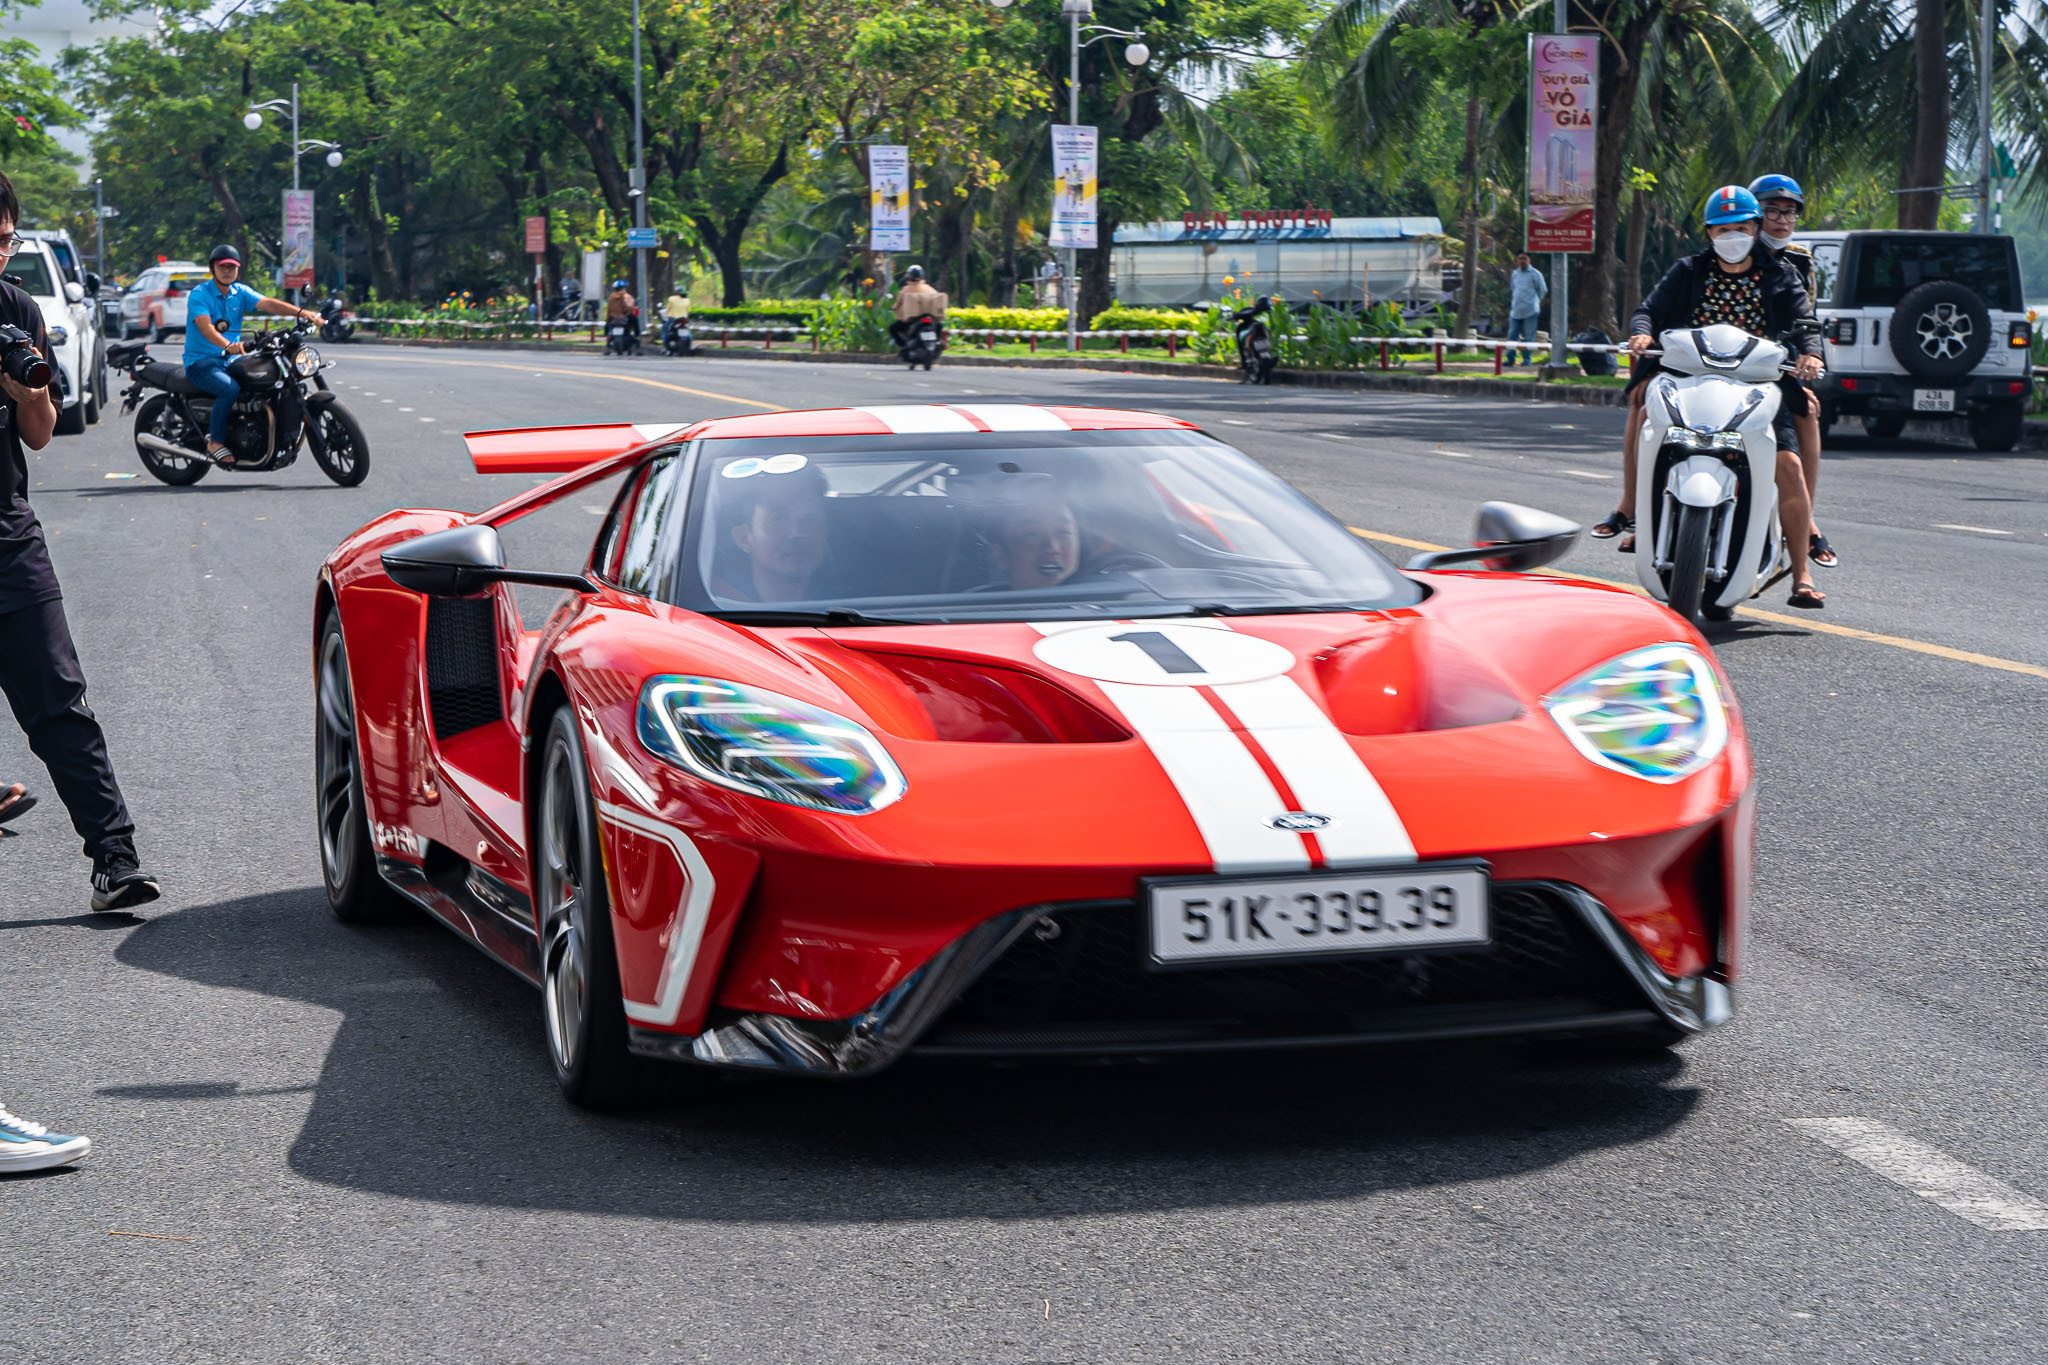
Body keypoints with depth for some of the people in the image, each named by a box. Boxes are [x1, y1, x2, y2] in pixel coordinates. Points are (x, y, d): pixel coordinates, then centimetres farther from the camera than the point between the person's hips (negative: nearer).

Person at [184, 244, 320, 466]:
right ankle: (215, 442, -19)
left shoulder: (241, 292, 9)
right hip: (200, 361, -6)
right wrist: (227, 345, -47)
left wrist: (300, 312, -27)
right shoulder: (199, 294, -9)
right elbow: (205, 326, -26)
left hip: (231, 359, 6)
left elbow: (266, 303, -8)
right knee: (230, 388, -33)